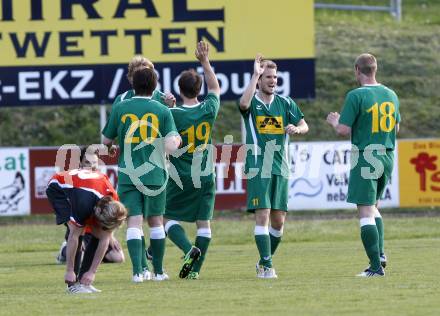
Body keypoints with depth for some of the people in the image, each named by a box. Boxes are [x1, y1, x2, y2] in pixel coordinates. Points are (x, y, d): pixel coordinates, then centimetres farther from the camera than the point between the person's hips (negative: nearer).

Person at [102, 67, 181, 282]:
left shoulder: (120, 109, 0)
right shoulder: (162, 111, -1)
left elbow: (106, 141, 8)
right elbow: (170, 147, -9)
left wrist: (113, 147, 31)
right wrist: (177, 140, 14)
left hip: (128, 174, -1)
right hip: (155, 174, 1)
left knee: (134, 221, -3)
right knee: (155, 220, 13)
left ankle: (138, 270, -17)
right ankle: (158, 271, 19)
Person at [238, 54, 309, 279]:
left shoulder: (285, 103, 11)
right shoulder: (252, 102, -1)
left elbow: (304, 126, 10)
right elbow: (244, 103, -25)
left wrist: (296, 128, -14)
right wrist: (255, 74, -21)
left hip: (280, 168, 4)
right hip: (258, 168, -4)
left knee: (278, 220, 5)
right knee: (262, 215, -13)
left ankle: (264, 261, 23)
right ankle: (266, 266, -11)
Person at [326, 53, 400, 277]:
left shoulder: (356, 96, -12)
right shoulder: (390, 95, 8)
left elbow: (343, 130, -15)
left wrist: (334, 122, 7)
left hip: (364, 158, -7)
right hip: (387, 157, 7)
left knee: (366, 213, -4)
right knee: (373, 207, 22)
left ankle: (376, 266, -9)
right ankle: (379, 253, 8)